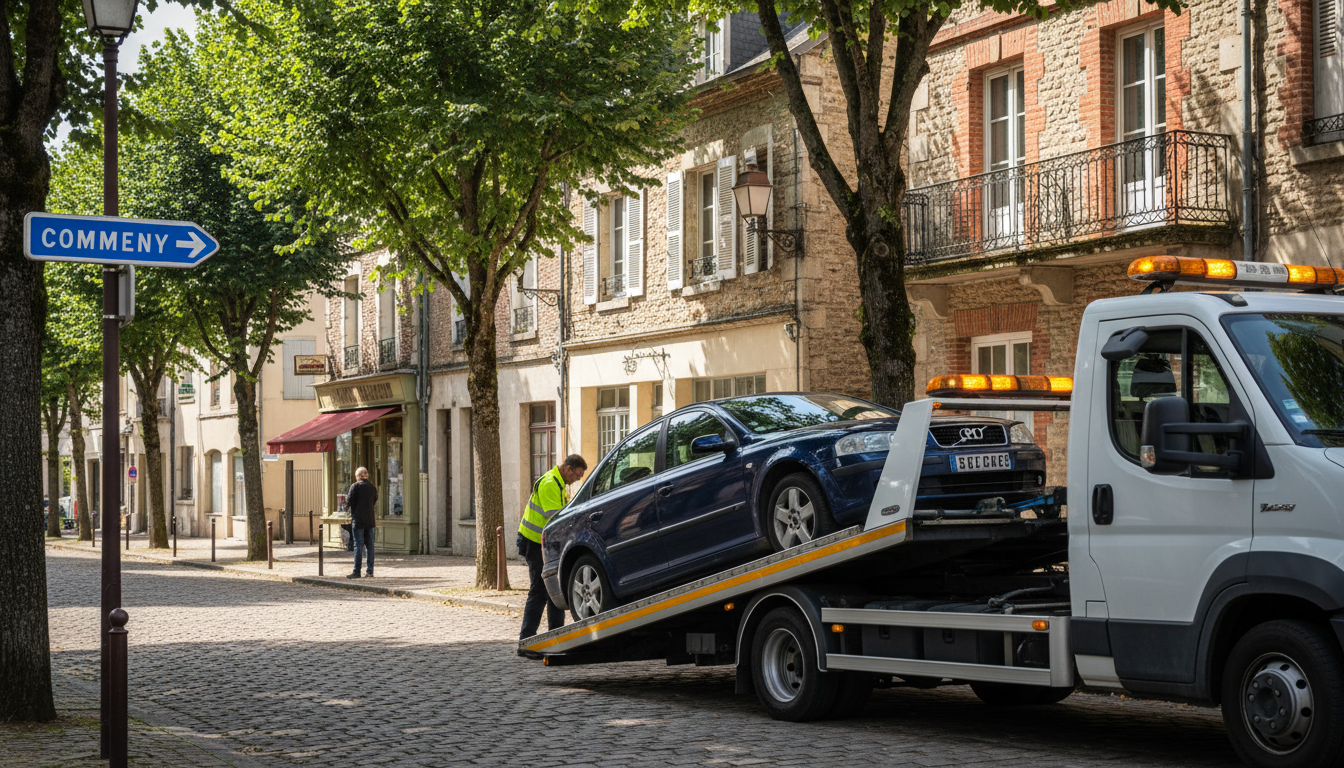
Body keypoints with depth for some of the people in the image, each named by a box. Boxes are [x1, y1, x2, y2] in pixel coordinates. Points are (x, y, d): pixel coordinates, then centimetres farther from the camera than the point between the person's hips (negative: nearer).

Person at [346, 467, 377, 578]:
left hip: (358, 520, -5)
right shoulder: (372, 487, 6)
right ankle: (370, 570, 8)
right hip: (369, 521, 5)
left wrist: (346, 497, 10)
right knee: (369, 545, 8)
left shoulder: (355, 486, -9)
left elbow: (348, 502, -10)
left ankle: (357, 572, -5)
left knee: (358, 546, -5)